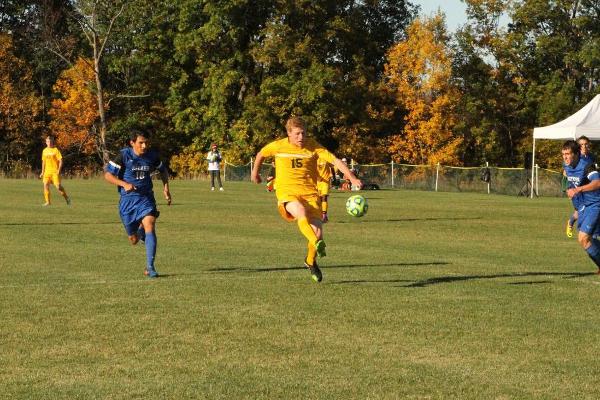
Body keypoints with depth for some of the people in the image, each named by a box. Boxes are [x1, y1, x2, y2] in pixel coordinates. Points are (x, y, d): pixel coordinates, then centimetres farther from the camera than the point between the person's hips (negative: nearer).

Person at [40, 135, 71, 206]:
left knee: (58, 186, -9)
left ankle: (67, 198, 11)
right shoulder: (44, 151, 11)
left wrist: (59, 170, -16)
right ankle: (47, 201, -2)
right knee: (46, 185, -8)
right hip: (47, 171, 5)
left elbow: (60, 161, -8)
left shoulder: (56, 150, -6)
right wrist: (42, 172, 17)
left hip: (55, 171, -5)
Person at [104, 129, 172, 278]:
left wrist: (166, 187, 4)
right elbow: (107, 174, -9)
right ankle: (140, 230, 45)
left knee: (150, 227, -23)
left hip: (146, 198, 1)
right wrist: (124, 184, -23)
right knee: (134, 240, 6)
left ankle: (150, 267, -21)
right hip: (127, 199, -1)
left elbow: (163, 170, 18)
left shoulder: (152, 155, -2)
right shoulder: (124, 155, -12)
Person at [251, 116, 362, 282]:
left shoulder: (313, 146, -3)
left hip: (310, 193, 1)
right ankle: (317, 244, -54)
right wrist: (255, 173, 35)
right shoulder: (278, 146, -1)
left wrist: (352, 178, -23)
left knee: (318, 231, -9)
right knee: (301, 212, -37)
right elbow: (261, 154, 20)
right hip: (287, 191, -1)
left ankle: (311, 261, 21)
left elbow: (335, 161, -11)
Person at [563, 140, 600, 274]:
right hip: (582, 206, 9)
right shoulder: (566, 165, 1)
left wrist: (578, 189, -52)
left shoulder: (586, 166, -25)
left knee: (583, 238, -18)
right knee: (587, 239, 16)